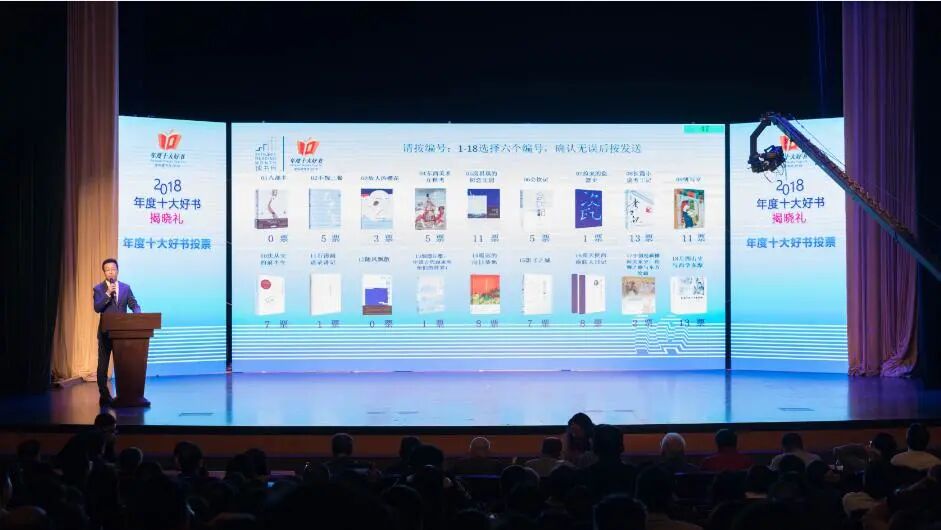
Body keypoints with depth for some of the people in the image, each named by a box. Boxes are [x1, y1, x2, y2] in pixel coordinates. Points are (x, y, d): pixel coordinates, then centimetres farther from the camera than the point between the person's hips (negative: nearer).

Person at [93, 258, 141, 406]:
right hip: (106, 332, -2)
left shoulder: (126, 287, 8)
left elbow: (134, 305, 3)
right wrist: (108, 294, -23)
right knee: (103, 364, 2)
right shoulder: (98, 289, -1)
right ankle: (104, 395, 8)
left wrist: (137, 315, -18)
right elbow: (97, 308, -14)